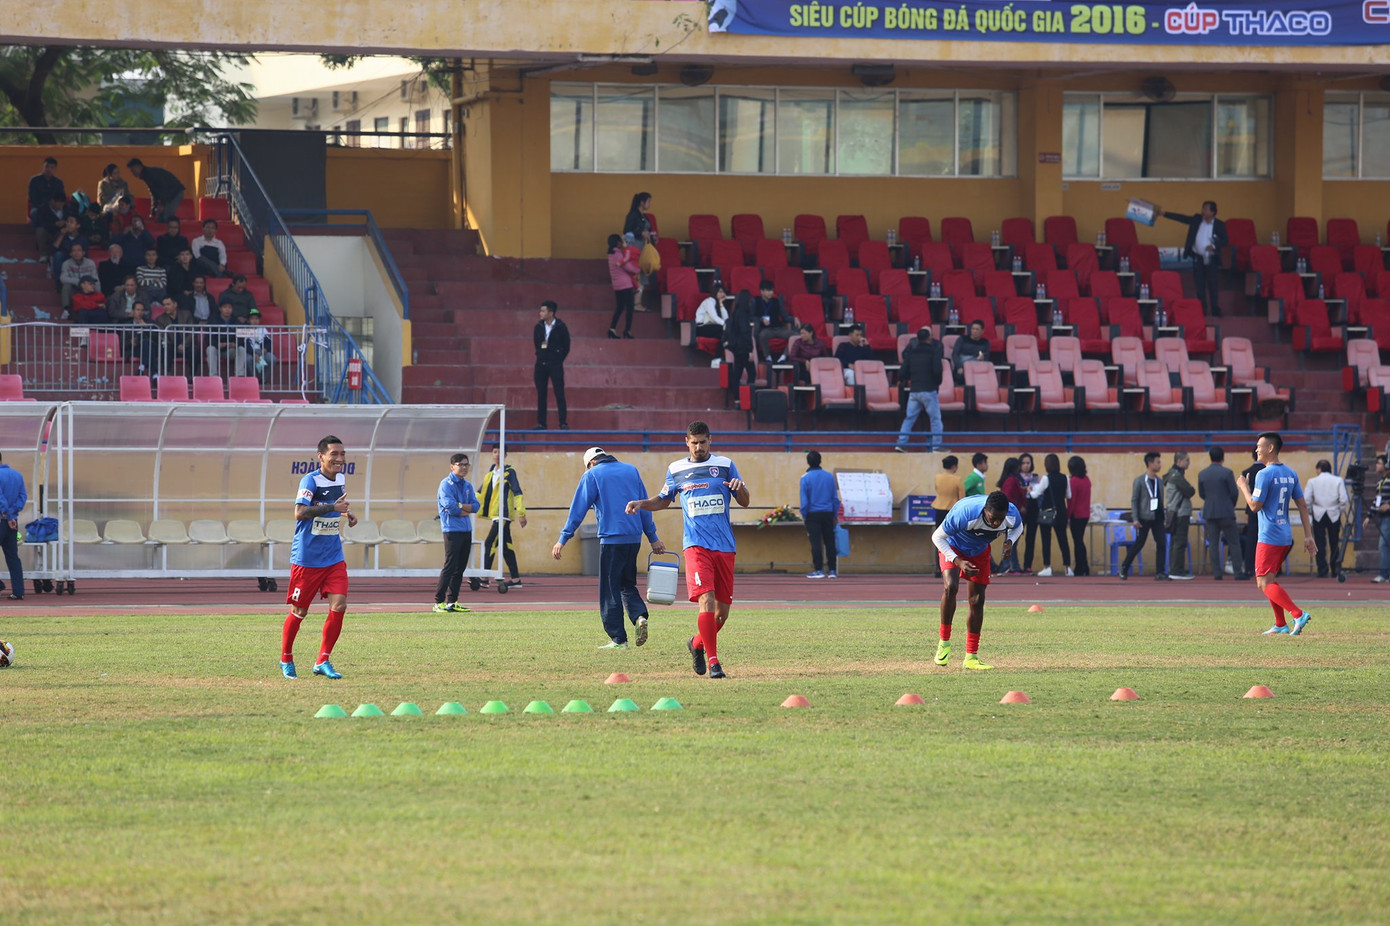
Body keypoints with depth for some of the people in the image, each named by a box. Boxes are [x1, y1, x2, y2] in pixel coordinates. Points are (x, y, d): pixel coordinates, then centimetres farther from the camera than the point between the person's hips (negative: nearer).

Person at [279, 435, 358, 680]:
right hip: (306, 557, -6)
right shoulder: (311, 480, -15)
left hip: (334, 557, 6)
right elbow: (299, 512, -27)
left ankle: (322, 662, 1)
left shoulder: (341, 479, 8)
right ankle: (286, 659, 24)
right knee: (299, 612, 4)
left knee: (339, 605, -9)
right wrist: (333, 507, -31)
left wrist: (349, 513, 9)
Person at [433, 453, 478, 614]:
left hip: (466, 530, 7)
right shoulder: (446, 484, -7)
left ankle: (452, 602, 12)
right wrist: (466, 511, -4)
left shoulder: (468, 486, 16)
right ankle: (438, 602, -7)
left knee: (460, 568, 8)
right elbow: (450, 507, -19)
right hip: (452, 530, -7)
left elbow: (475, 506, 6)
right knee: (450, 567, -10)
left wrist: (459, 506, -10)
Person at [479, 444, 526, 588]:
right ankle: (516, 579, 13)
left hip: (504, 514, -8)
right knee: (506, 546, 9)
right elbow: (480, 493, 18)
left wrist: (521, 513, -13)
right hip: (495, 515, 8)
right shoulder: (490, 475, 16)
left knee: (490, 543, -14)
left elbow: (517, 493, -8)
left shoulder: (509, 472, -4)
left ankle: (485, 578, -16)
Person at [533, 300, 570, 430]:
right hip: (541, 364, 4)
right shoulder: (539, 327, 5)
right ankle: (541, 423, 10)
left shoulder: (560, 327, -6)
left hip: (555, 365, -4)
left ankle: (563, 423, -3)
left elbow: (566, 346, 1)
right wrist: (540, 356, 11)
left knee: (559, 393, -6)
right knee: (541, 394, 5)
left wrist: (558, 359, 3)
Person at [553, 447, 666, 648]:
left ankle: (618, 638, 0)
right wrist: (653, 537, 21)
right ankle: (639, 615, -10)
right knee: (627, 584, 17)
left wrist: (563, 539, 0)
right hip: (634, 537, 5)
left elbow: (578, 509, -2)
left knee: (609, 590, 2)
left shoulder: (592, 475, 1)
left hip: (610, 539, -5)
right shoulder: (631, 470, 15)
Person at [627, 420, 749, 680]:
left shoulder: (725, 465, 8)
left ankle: (697, 643, 32)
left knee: (722, 609, 5)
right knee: (706, 599, -20)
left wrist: (739, 487, -13)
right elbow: (664, 500, 26)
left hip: (725, 546, 2)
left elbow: (745, 502, 9)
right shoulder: (676, 470, 10)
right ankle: (712, 660, -16)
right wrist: (642, 503, 7)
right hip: (696, 544, -2)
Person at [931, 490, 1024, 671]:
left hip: (980, 551, 4)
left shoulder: (1012, 513, -26)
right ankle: (944, 641, -11)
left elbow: (1018, 527, 1)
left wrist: (1010, 541, -20)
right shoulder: (964, 513, -41)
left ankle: (971, 657, 10)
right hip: (953, 546, -4)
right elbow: (937, 536, -27)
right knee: (950, 586, -29)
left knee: (977, 601, 0)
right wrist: (958, 561, -36)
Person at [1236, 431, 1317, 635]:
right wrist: (1308, 536, 12)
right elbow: (1302, 505, 12)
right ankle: (1280, 625, 17)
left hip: (1269, 538, -8)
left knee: (1265, 583, -7)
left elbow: (1255, 506, -15)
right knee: (1269, 580, 19)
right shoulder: (1291, 474, 11)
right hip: (1286, 538, 8)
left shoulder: (1264, 475, -13)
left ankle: (1298, 614, -22)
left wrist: (1243, 487, 1)